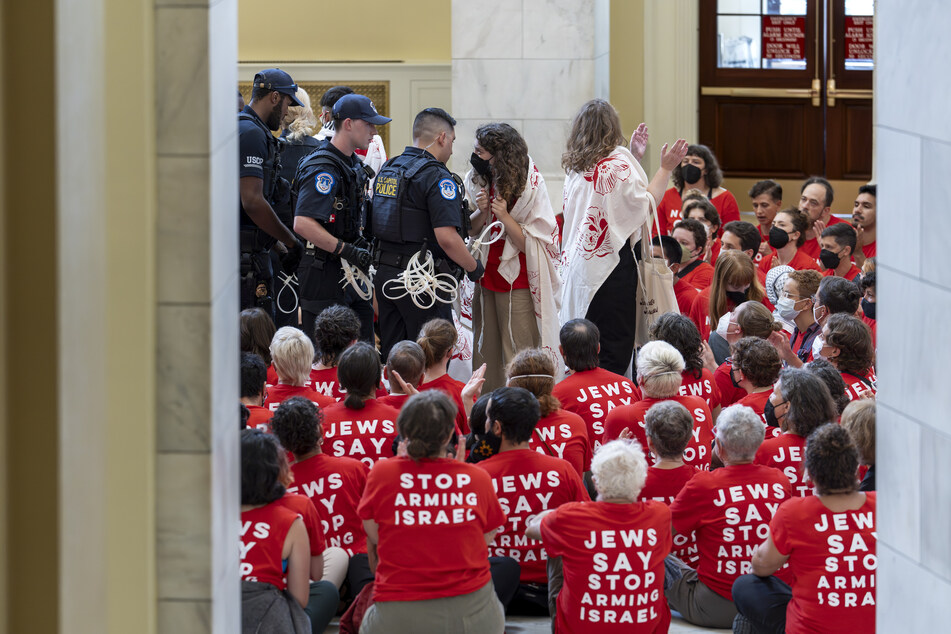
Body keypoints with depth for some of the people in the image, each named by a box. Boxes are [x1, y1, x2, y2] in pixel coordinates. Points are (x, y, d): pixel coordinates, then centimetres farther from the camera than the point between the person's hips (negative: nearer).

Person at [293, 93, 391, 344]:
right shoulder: (323, 168, -17)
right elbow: (303, 224, -27)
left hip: (349, 274, 10)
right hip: (324, 275, -10)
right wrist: (348, 252, -25)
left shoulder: (354, 165, 15)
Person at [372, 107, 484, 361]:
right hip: (421, 281, -8)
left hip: (385, 273, 8)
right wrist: (474, 268, -6)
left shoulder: (386, 171, 12)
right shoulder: (436, 176, -14)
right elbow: (447, 237, -20)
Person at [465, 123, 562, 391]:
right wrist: (481, 212, -11)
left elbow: (532, 244, -13)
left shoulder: (530, 187, -13)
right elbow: (470, 230, 9)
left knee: (518, 359, -6)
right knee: (485, 354, 9)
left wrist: (504, 217, -24)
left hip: (518, 283, -6)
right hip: (485, 277, 6)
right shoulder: (477, 181, 4)